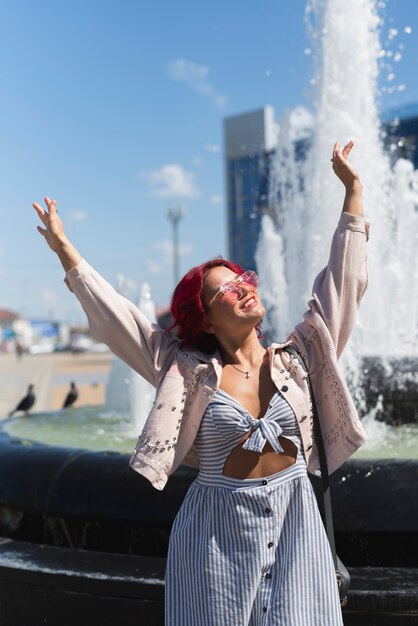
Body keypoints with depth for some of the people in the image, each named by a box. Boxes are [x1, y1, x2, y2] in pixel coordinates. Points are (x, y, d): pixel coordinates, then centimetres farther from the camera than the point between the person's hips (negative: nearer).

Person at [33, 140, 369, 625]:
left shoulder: (298, 356, 2)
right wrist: (64, 250, 0)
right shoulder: (190, 372, -3)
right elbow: (114, 316, -1)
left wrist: (353, 190, 7)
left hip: (294, 525, 2)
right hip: (218, 529, -1)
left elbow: (342, 280, 5)